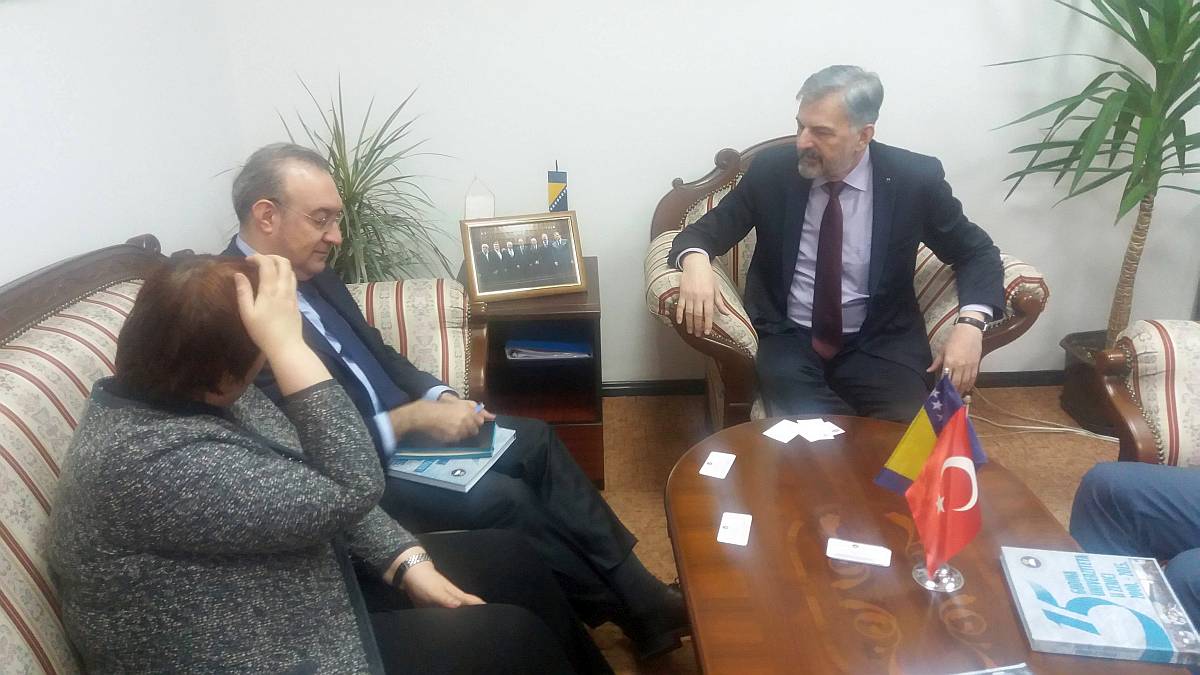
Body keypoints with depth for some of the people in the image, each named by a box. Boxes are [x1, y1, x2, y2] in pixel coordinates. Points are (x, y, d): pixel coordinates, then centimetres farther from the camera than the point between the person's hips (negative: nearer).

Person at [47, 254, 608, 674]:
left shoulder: (189, 394, -1)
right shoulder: (152, 462, -32)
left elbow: (315, 487, 5)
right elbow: (349, 490, -31)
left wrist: (408, 562, -4)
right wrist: (287, 342, -34)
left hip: (309, 585, 9)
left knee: (511, 562, 7)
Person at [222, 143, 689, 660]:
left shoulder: (309, 270, 4)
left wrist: (439, 399, -3)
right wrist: (412, 417, -23)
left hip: (402, 422, 9)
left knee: (534, 440, 0)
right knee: (504, 497, -20)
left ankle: (639, 593, 6)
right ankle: (637, 612, 3)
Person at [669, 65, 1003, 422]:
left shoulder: (915, 178, -6)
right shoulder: (771, 170, -4)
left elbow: (977, 252, 5)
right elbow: (704, 231, 3)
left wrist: (971, 323, -15)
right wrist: (696, 260, -24)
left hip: (878, 343, 0)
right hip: (788, 339, 0)